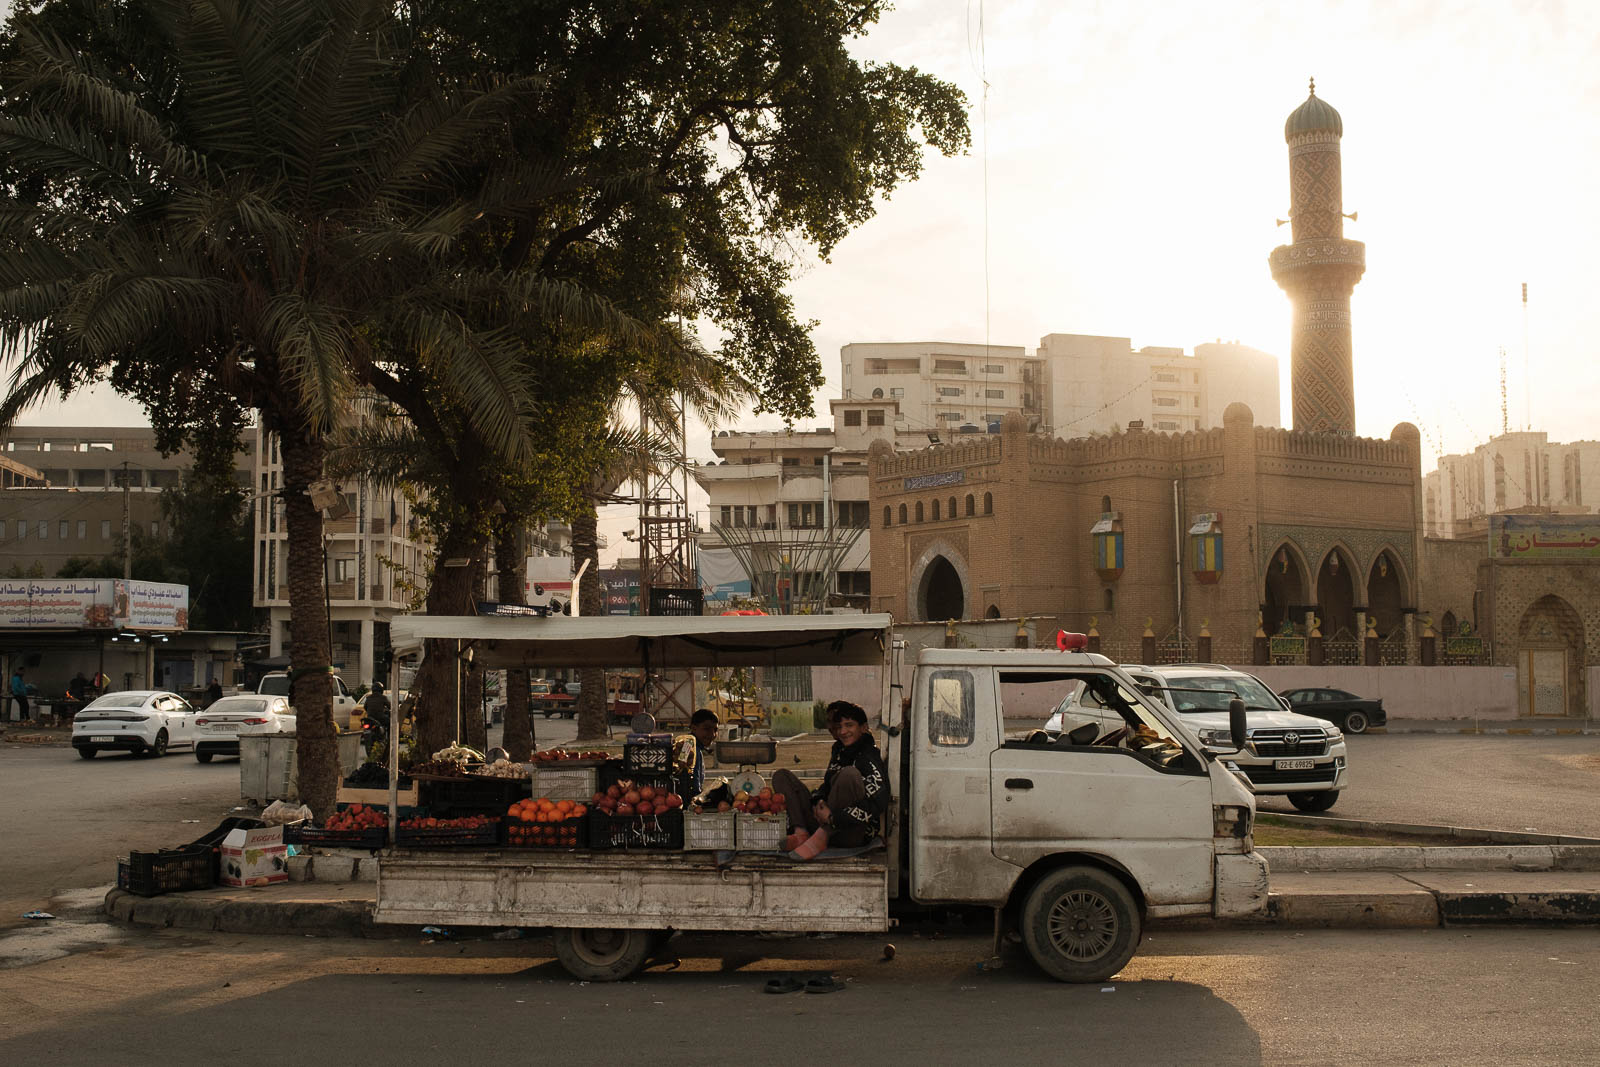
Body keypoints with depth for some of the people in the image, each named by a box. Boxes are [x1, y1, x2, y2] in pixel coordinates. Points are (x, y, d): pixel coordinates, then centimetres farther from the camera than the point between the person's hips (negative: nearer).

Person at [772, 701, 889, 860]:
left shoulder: (870, 758, -11)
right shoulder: (838, 750, 13)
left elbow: (878, 805, -24)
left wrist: (833, 817, -22)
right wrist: (818, 802, -4)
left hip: (853, 834, -8)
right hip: (825, 823, 8)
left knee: (849, 774, -32)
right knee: (782, 776, 11)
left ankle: (821, 838, -24)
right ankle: (801, 833, -15)